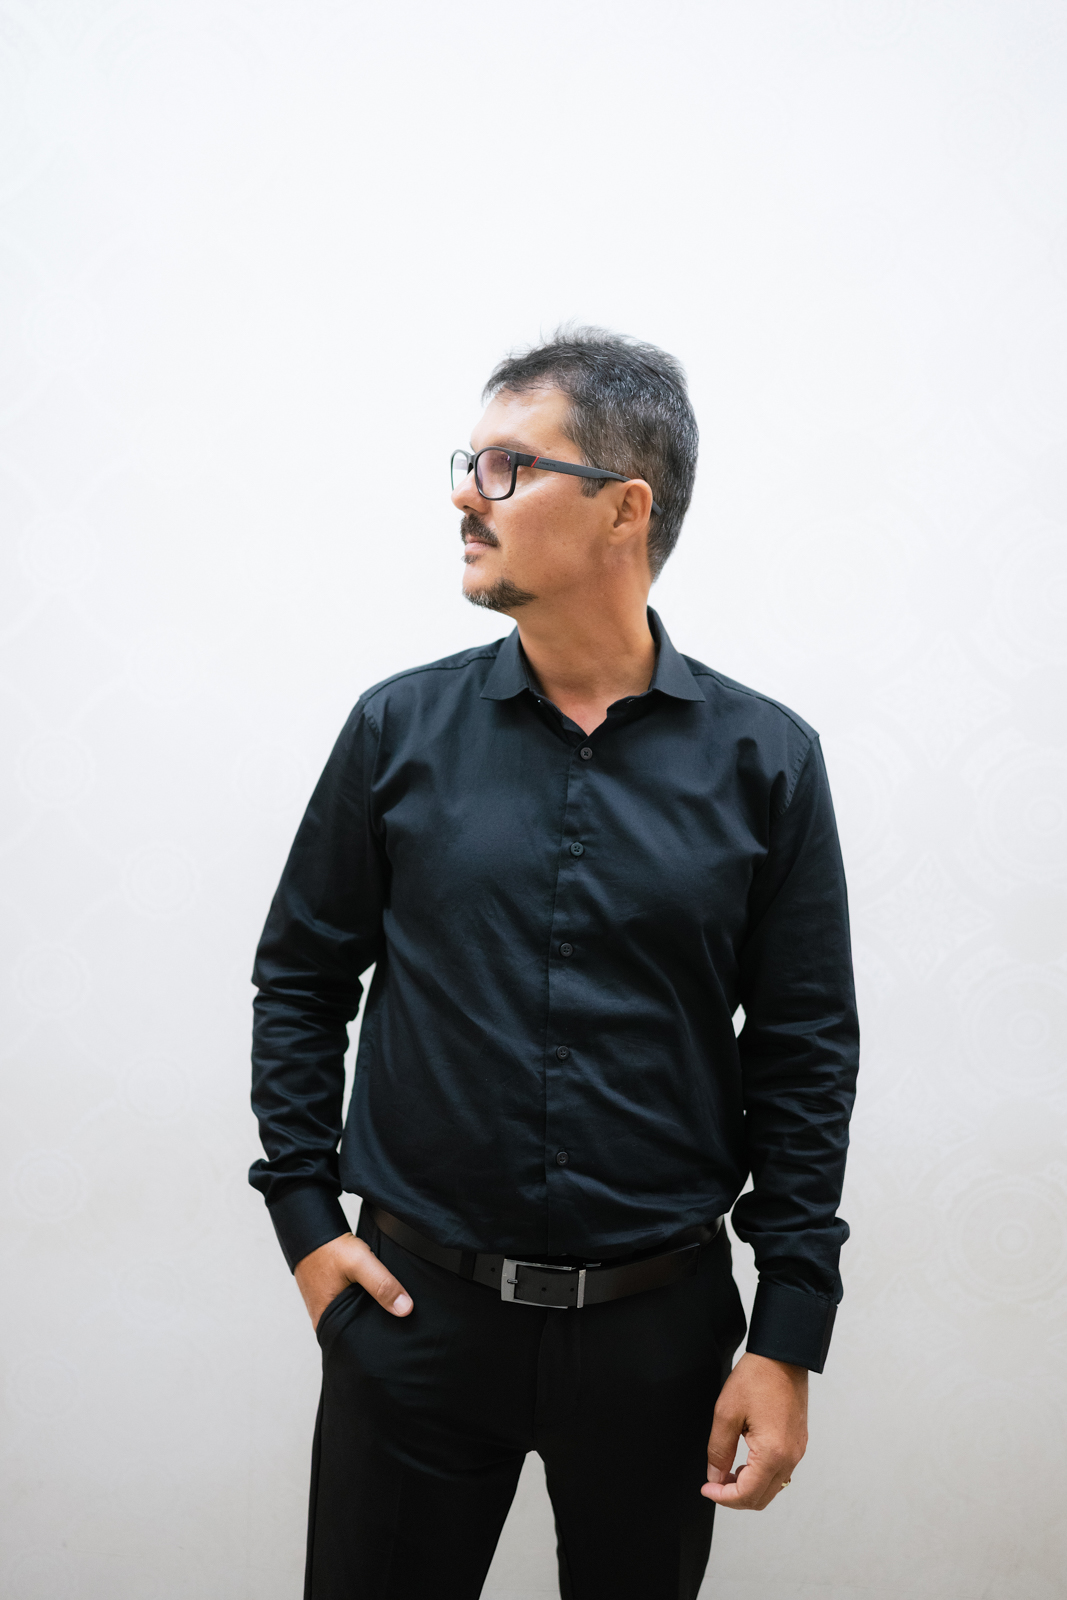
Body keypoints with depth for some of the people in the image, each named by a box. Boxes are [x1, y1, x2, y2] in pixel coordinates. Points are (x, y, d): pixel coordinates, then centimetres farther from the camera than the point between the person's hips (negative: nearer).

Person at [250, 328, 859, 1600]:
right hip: (414, 1305, 1)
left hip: (659, 1326, 0)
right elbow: (301, 973, 8)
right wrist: (303, 1213, 0)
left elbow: (806, 1055, -2)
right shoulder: (403, 729, -1)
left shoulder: (764, 761, -4)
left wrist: (788, 1338, -4)